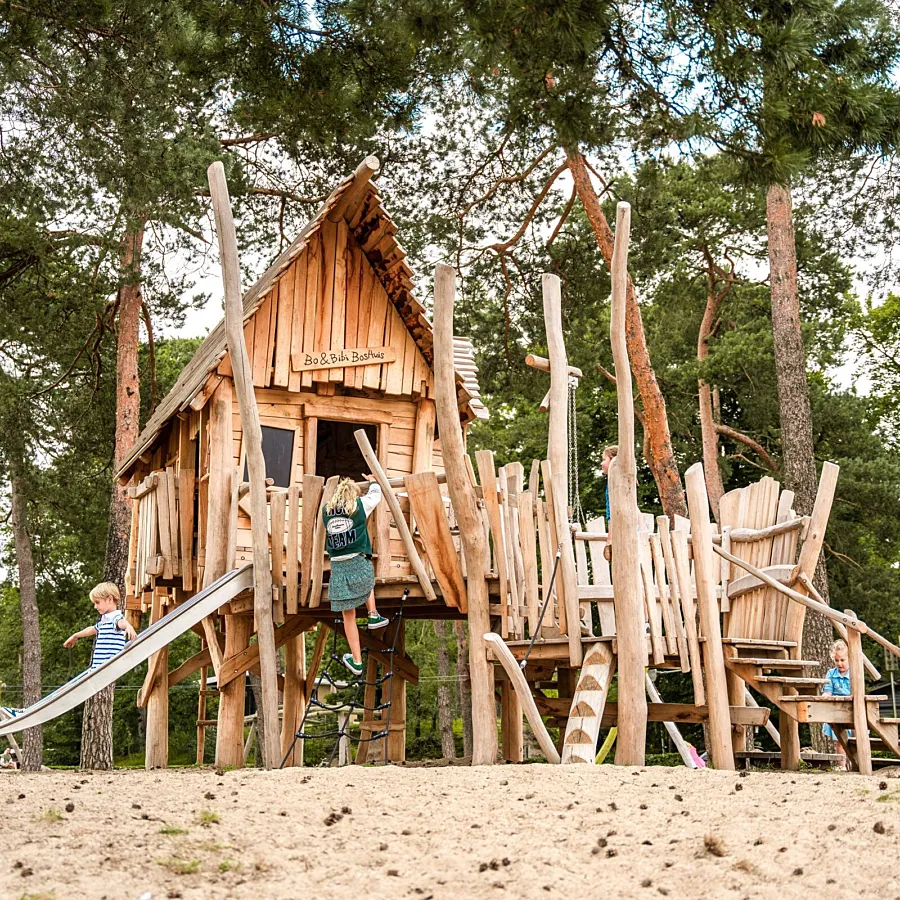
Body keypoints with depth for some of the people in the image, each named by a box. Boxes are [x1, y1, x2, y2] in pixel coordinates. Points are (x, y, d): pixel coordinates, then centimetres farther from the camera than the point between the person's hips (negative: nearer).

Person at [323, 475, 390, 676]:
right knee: (367, 582, 38)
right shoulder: (359, 506, 4)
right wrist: (372, 481, 44)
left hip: (338, 567, 1)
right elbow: (376, 495, 23)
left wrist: (341, 487, 49)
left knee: (348, 615, 9)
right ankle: (373, 615, 24)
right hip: (359, 562, -1)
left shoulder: (326, 511, 10)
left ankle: (356, 661, 13)